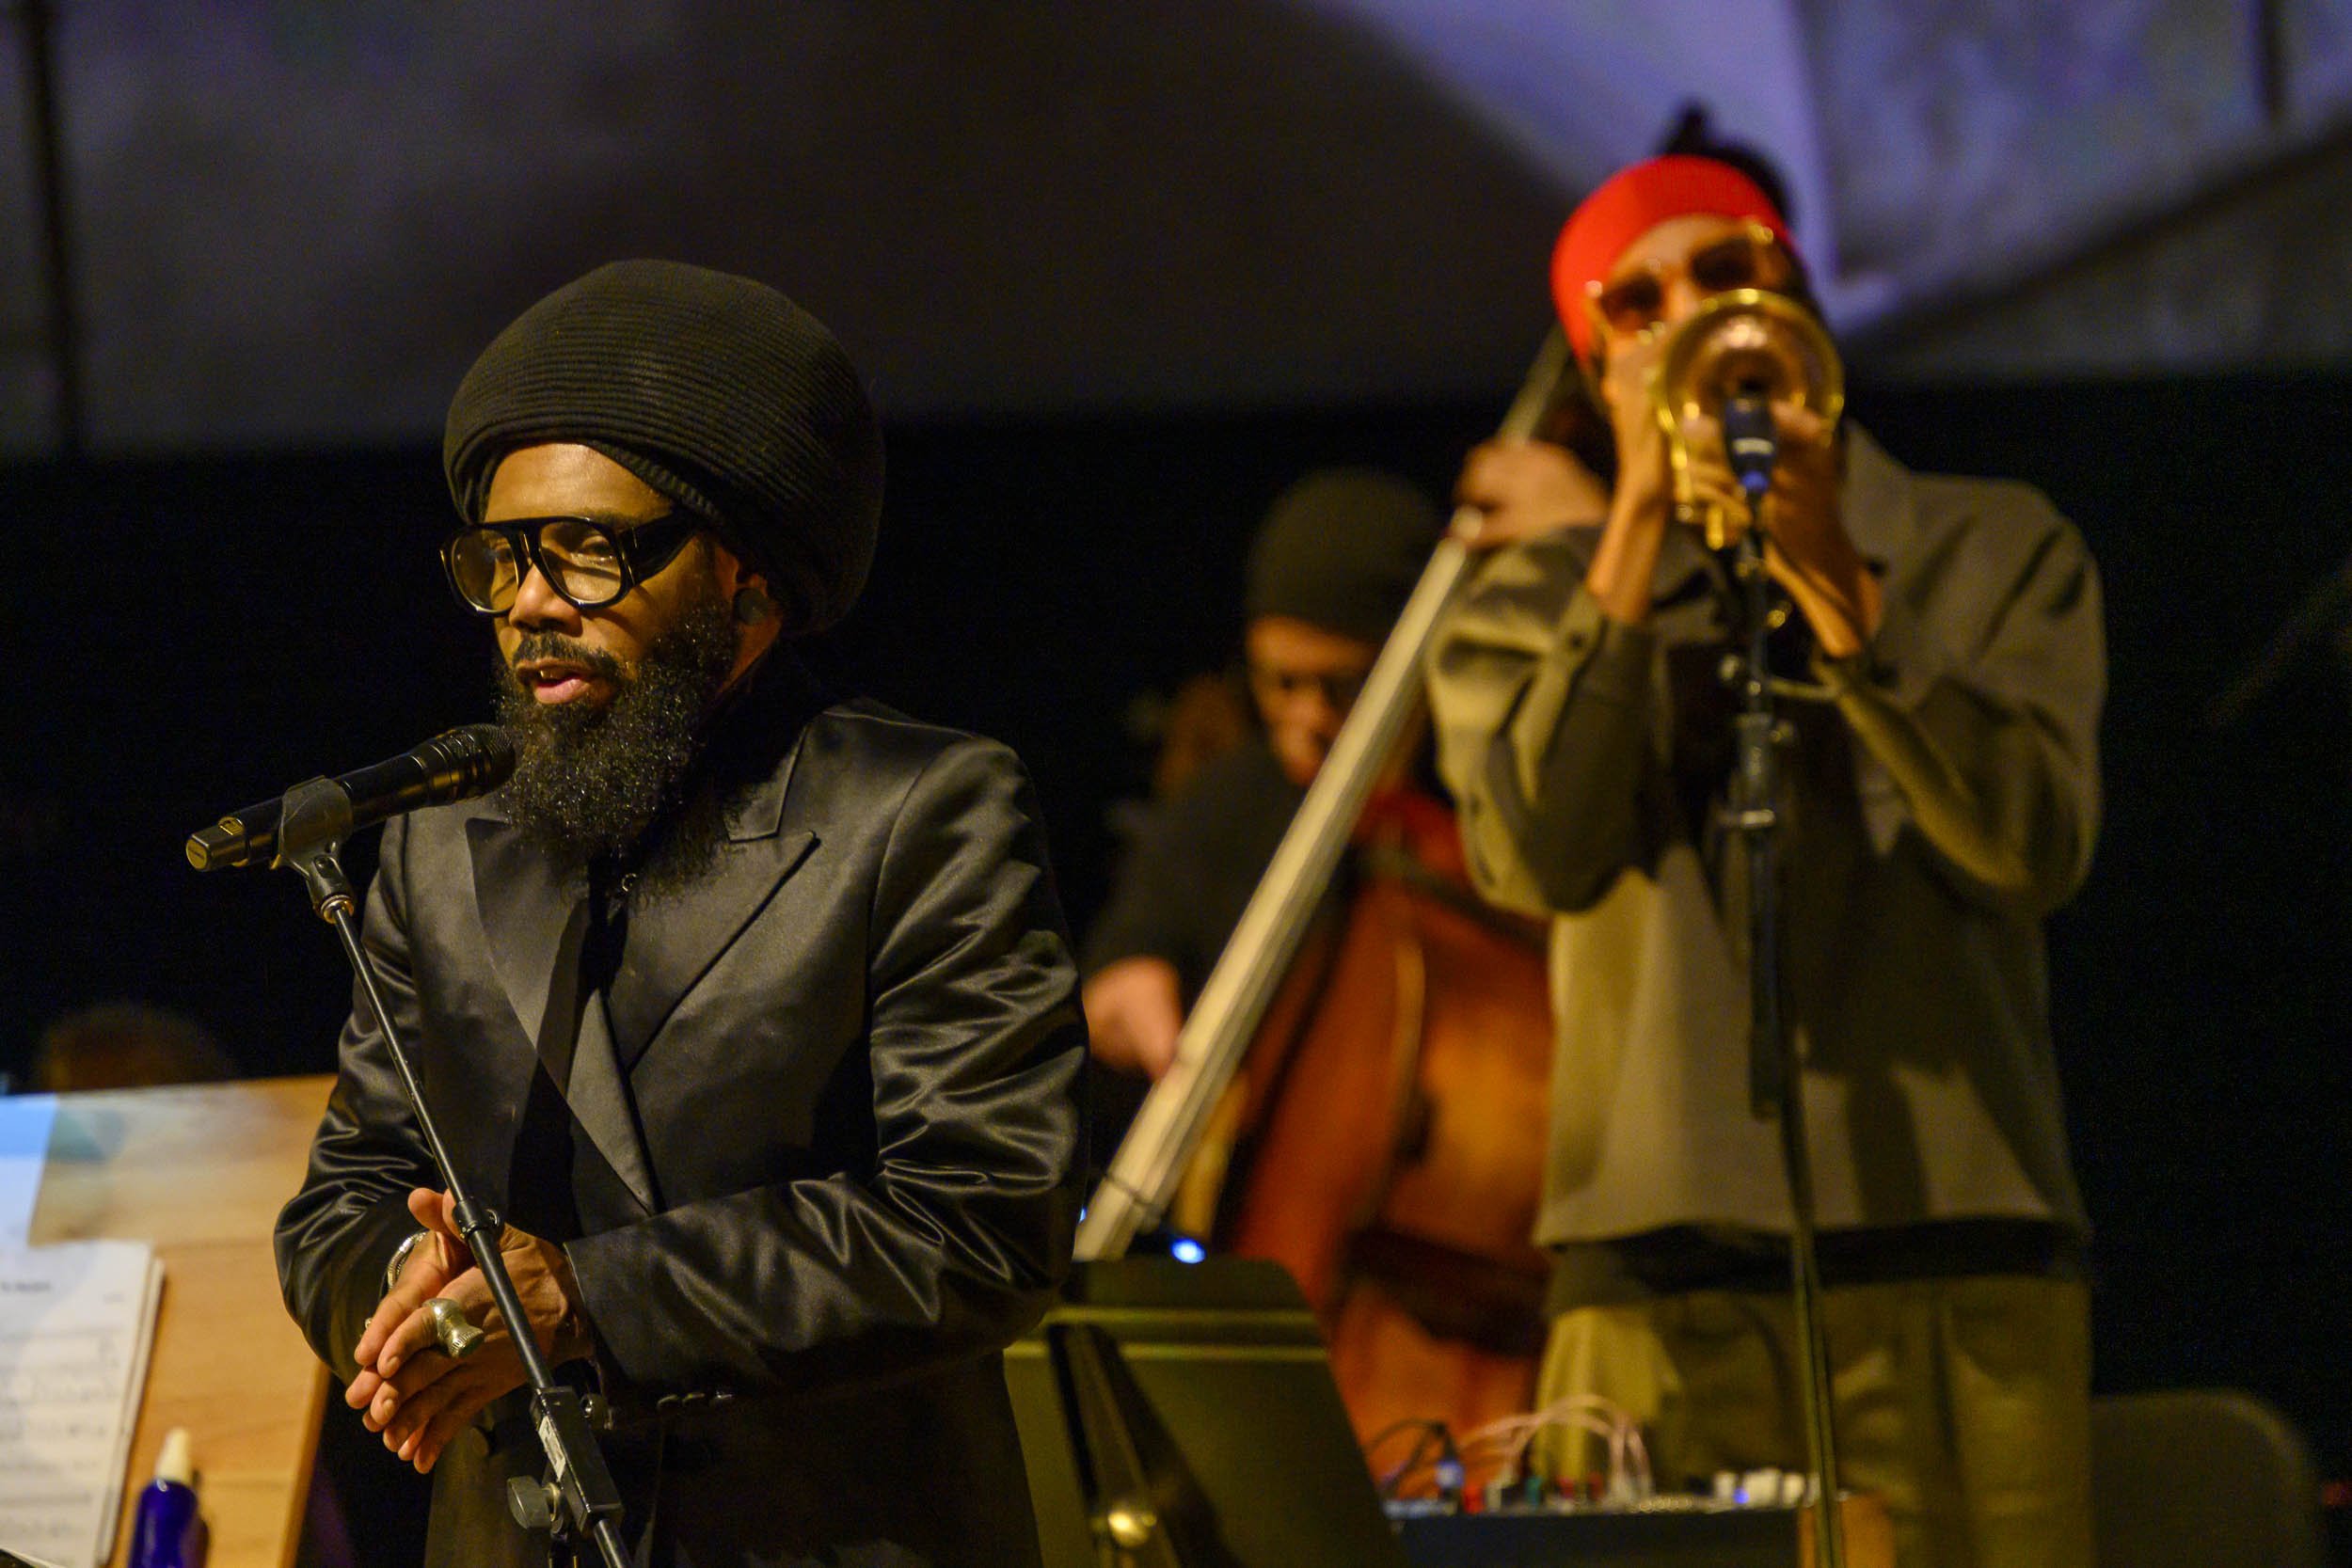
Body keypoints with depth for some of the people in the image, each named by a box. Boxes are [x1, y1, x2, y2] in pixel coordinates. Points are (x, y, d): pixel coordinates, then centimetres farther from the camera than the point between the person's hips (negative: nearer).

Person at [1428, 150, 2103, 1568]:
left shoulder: (1997, 553, 14)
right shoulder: (1532, 606, 14)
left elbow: (2037, 846, -3)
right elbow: (1540, 858, -6)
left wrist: (1831, 583, -11)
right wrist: (1640, 528, -5)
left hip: (1958, 1258, 0)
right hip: (1666, 1286, 0)